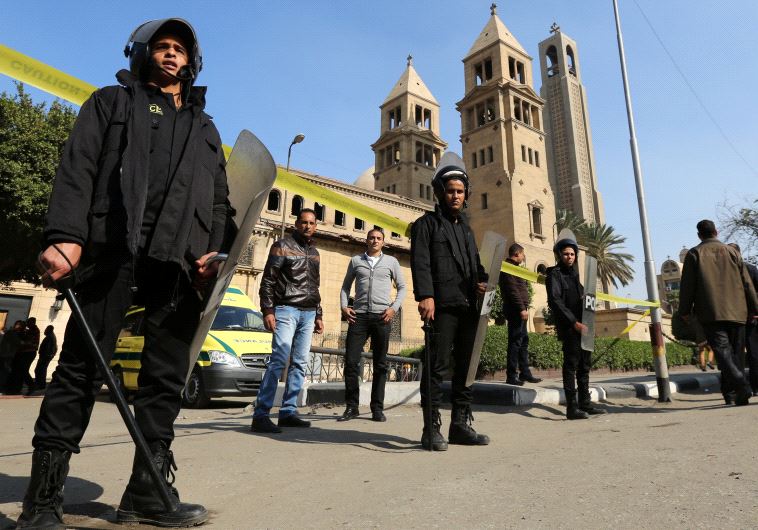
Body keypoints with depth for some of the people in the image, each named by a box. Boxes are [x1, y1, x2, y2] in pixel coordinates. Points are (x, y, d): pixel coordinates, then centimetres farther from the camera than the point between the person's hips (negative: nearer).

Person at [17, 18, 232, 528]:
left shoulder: (206, 128, 27)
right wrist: (66, 235, -13)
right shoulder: (112, 102, 18)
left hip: (181, 260, 4)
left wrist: (217, 249, 1)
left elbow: (220, 199, 19)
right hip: (114, 250, -3)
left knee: (167, 378, 2)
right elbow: (78, 170, 3)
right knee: (81, 369, -1)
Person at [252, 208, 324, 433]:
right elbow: (267, 280, -5)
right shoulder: (283, 246, 1)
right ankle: (260, 415, -11)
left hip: (308, 313, 7)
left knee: (300, 364, 4)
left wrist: (318, 316, 20)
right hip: (286, 310, -6)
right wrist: (267, 310, -14)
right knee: (279, 360, -14)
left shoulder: (314, 252, 19)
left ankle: (288, 412, 11)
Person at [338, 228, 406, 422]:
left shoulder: (391, 261, 12)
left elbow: (402, 287, 12)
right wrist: (344, 307, 2)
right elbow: (345, 286, 18)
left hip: (382, 316, 0)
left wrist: (394, 307, -4)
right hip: (358, 315, 1)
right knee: (351, 361, -5)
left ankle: (377, 408, 11)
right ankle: (351, 406, 7)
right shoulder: (356, 260, 14)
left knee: (380, 364, 3)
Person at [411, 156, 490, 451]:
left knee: (466, 366, 8)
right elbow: (420, 262, -8)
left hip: (469, 307, 7)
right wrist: (425, 295, -23)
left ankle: (460, 425, 17)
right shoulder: (426, 223, 5)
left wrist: (482, 281, 4)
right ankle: (432, 429, 2)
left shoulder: (466, 228, 26)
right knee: (437, 366, -6)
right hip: (442, 305, -7)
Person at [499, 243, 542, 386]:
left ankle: (525, 372, 20)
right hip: (516, 310, -11)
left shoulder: (512, 267, 22)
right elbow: (512, 290, -19)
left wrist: (524, 307, 16)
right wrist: (522, 308, -22)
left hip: (519, 310, 11)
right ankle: (511, 376, -6)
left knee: (524, 340, 13)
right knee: (515, 342, -9)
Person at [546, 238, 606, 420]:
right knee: (571, 365, -8)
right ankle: (572, 408, -5)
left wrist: (585, 297, 4)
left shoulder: (574, 273, 20)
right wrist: (574, 322, -20)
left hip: (581, 325, 8)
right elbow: (556, 301, -15)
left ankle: (585, 404, 19)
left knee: (585, 364, 10)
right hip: (568, 327, -8)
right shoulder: (555, 274, -4)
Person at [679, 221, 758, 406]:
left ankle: (741, 384, -30)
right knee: (735, 352, 9)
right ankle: (732, 394, 9)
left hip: (711, 313, -4)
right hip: (736, 312, 4)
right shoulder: (732, 251, 12)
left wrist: (685, 310, 3)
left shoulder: (694, 254, 3)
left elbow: (687, 285, -2)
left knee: (722, 351, -10)